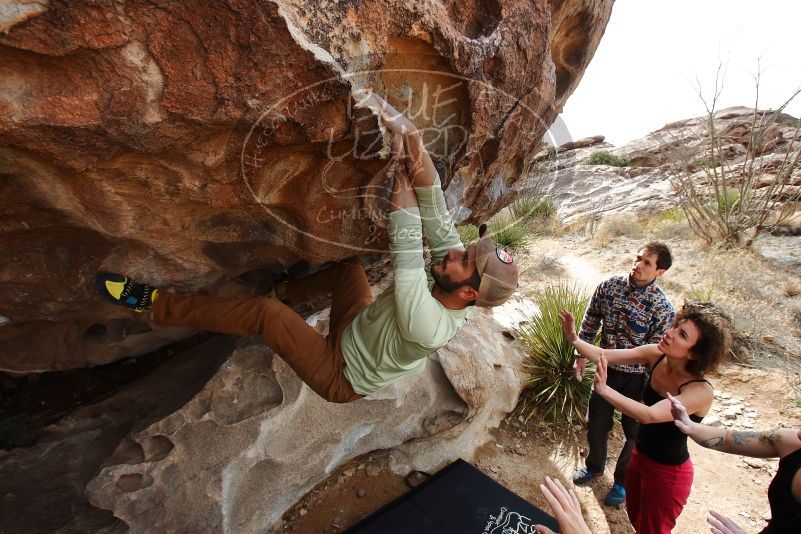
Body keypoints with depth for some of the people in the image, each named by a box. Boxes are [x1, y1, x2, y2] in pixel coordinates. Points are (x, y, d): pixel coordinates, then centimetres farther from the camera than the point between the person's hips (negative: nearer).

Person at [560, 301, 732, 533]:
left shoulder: (701, 391, -31)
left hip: (667, 472, -5)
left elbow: (649, 415, -43)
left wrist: (604, 389, -54)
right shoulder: (656, 355, -16)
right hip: (639, 455, 5)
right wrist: (574, 339, -36)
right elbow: (605, 355, -20)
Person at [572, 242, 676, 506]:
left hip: (638, 376, -3)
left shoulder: (662, 308, -19)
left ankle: (622, 481, 41)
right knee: (596, 422, 16)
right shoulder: (609, 285, -10)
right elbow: (590, 322, 1)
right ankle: (594, 466, 45)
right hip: (606, 368, 3)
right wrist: (581, 356, 3)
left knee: (635, 431, 15)